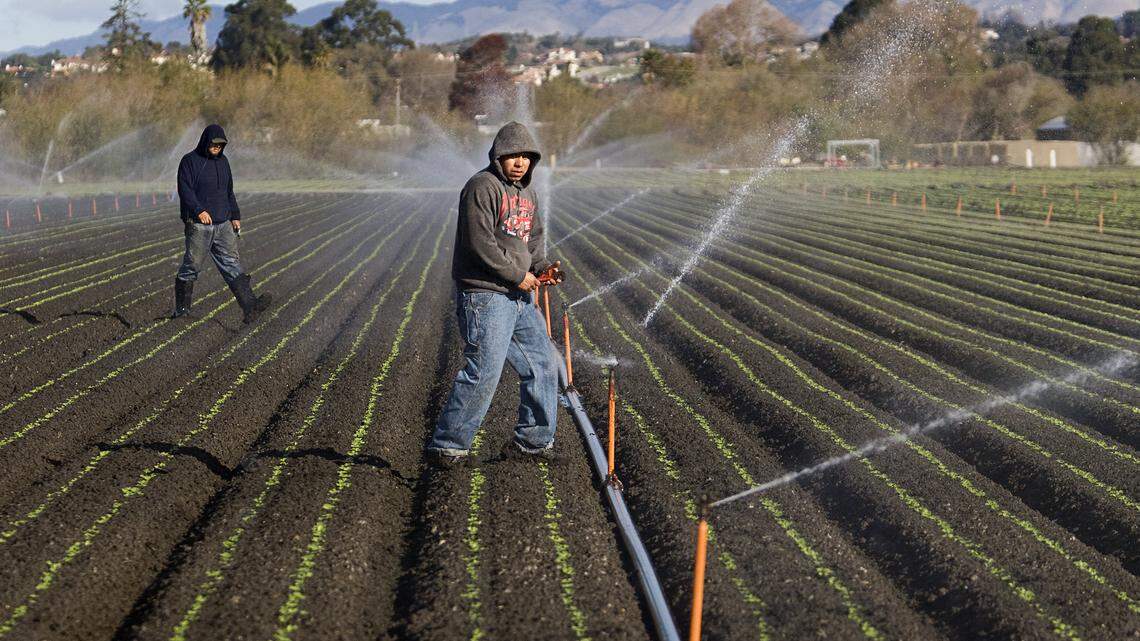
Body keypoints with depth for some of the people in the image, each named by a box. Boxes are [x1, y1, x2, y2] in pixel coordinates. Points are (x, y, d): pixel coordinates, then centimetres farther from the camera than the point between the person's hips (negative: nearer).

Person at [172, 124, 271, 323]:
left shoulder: (223, 161, 16)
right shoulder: (190, 161, -5)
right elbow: (185, 190, -15)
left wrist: (235, 216, 18)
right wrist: (199, 210, -28)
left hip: (223, 224, 5)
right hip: (198, 225, -5)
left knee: (232, 265, -4)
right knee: (192, 266, 1)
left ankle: (250, 307, -15)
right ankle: (181, 309, 15)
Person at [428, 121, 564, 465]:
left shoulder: (527, 192, 18)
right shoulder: (482, 187, -12)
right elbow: (480, 242, -20)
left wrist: (543, 266, 4)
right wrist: (518, 275, -15)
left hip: (519, 297, 10)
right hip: (484, 297, -9)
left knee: (543, 365, 14)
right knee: (484, 372, -14)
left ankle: (534, 439, 28)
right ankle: (447, 445, -6)